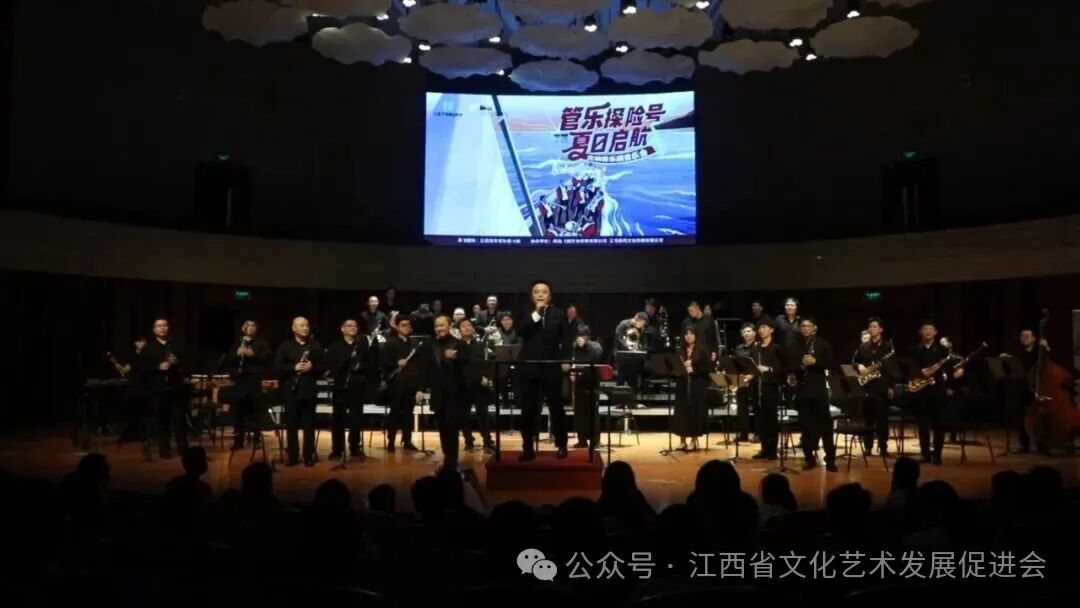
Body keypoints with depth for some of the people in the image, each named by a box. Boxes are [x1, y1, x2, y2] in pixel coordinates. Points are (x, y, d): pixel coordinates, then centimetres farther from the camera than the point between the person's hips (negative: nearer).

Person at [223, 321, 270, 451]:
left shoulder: (262, 344, 9)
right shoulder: (236, 344, 17)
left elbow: (267, 358, -7)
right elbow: (227, 361, 10)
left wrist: (253, 354, -21)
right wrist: (236, 354, -10)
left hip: (255, 380, -2)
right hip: (239, 380, 2)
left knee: (255, 410, -2)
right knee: (238, 410, -1)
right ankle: (239, 440, 6)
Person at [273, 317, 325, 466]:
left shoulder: (316, 346, 7)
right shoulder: (285, 346, 4)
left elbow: (323, 366, 5)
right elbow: (277, 366, -3)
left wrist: (312, 367, -14)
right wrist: (294, 367, -17)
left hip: (309, 389, 0)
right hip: (291, 390, 0)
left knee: (309, 424, 4)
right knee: (291, 424, 4)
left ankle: (309, 456, 10)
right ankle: (293, 456, 12)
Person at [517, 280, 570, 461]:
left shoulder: (559, 314, 5)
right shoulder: (526, 314, 7)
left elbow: (564, 340, 2)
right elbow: (520, 332, -12)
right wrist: (536, 313, -16)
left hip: (551, 367, -1)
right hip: (529, 367, 1)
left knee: (556, 407, 6)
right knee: (528, 409, 3)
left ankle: (561, 446, 19)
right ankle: (528, 448, 12)